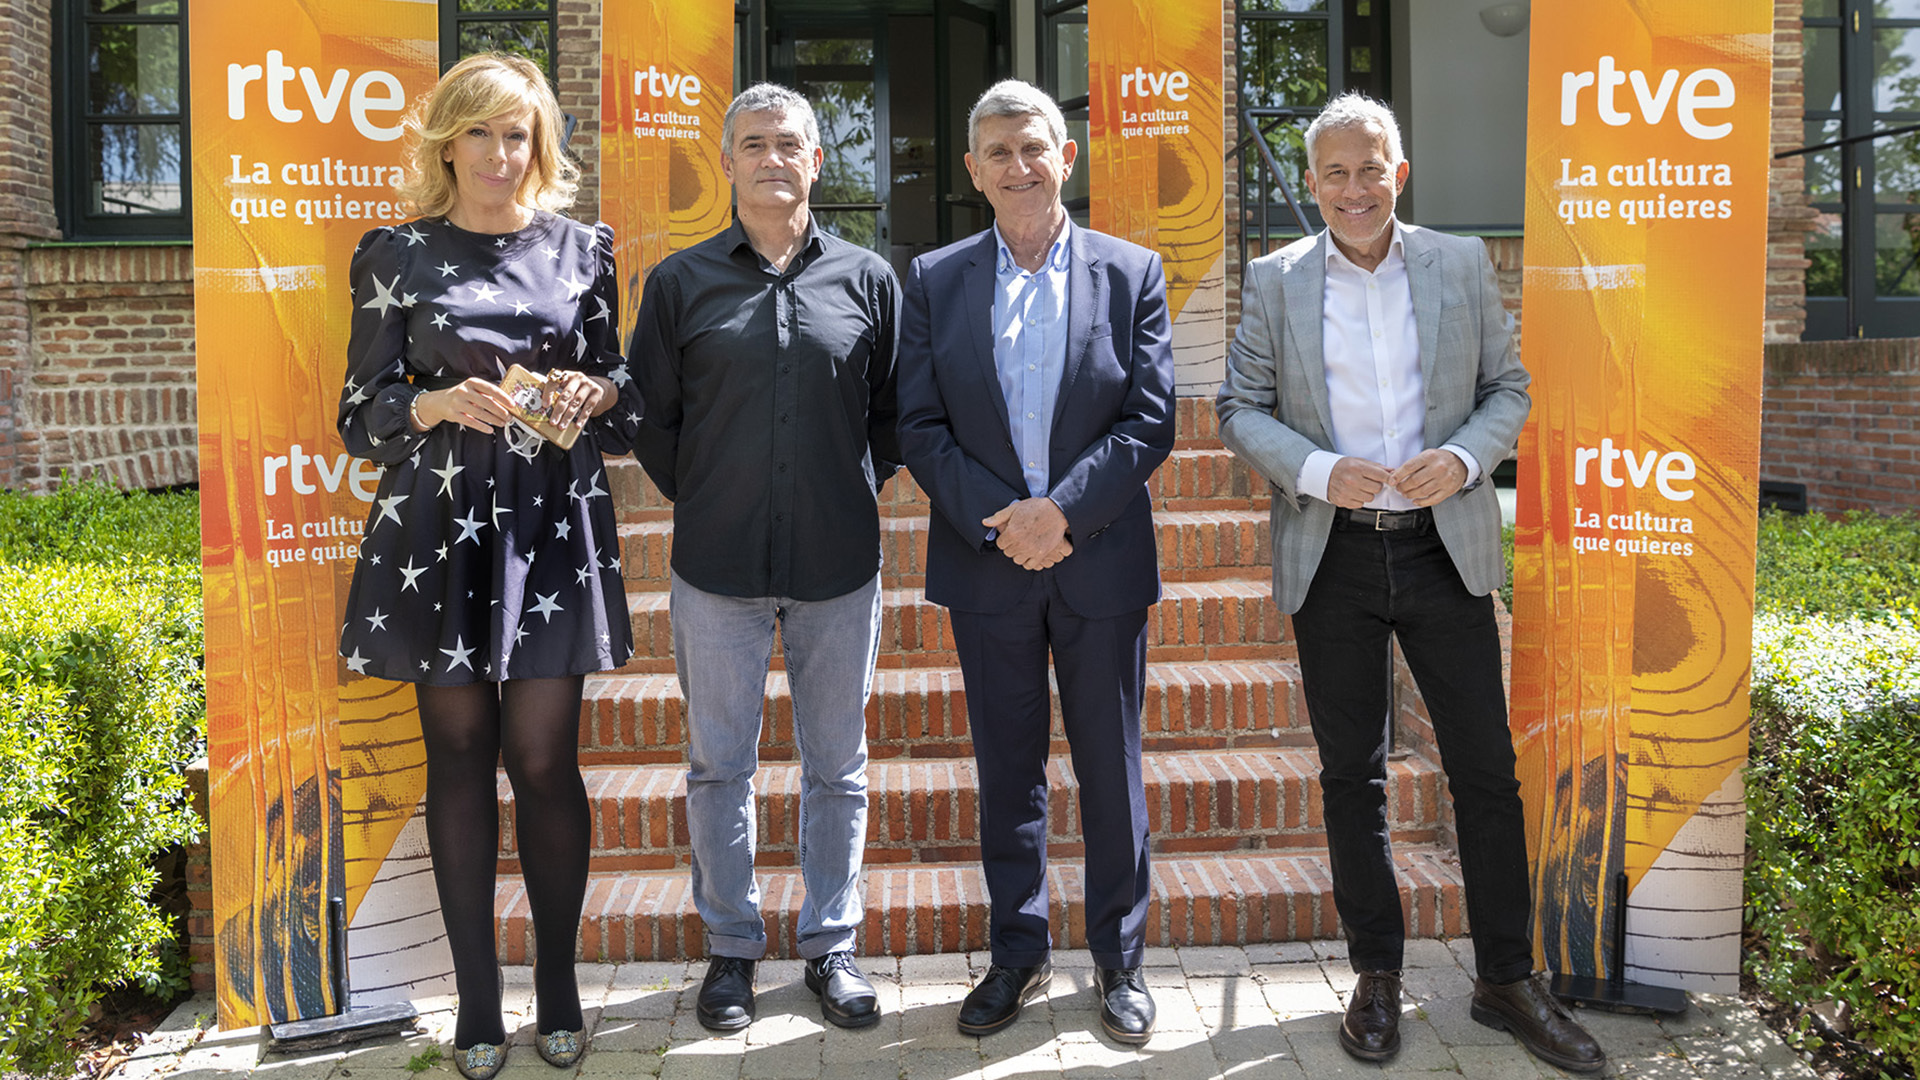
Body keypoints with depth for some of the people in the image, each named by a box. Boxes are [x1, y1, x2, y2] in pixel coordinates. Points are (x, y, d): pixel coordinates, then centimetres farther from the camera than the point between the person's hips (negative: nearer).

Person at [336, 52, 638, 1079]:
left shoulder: (581, 248, 9)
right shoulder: (395, 254, 5)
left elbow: (624, 392, 14)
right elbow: (360, 412, 5)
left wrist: (597, 395, -9)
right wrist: (438, 404, -14)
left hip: (553, 524, 0)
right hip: (439, 527, 0)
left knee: (544, 756, 0)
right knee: (459, 753, 5)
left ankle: (558, 989, 16)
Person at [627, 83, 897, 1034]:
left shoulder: (868, 279, 4)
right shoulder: (680, 281, 3)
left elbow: (895, 409, 11)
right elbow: (650, 415, 8)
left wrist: (857, 487, 6)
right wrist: (700, 497, 4)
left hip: (839, 562, 1)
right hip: (717, 564, 0)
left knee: (837, 764, 10)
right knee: (719, 763, 9)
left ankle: (830, 945, 25)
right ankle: (731, 947, 26)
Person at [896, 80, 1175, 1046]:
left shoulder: (1131, 273, 2)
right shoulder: (934, 280, 5)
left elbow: (1151, 420, -4)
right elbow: (920, 425, -1)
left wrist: (1066, 511, -16)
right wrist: (996, 519, -14)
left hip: (1101, 562, -1)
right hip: (987, 561, 1)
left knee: (1111, 768, 8)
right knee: (1006, 768, 12)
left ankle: (1119, 958, 25)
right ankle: (1017, 954, 28)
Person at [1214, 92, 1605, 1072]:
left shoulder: (1461, 264, 5)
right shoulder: (1274, 280, 3)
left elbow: (1508, 387, 8)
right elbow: (1239, 407, 2)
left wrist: (1462, 457, -12)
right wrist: (1317, 470, -15)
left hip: (1445, 549, 1)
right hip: (1331, 558, 0)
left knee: (1486, 769, 5)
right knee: (1350, 773, 9)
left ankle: (1507, 980, 21)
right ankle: (1377, 974, 24)